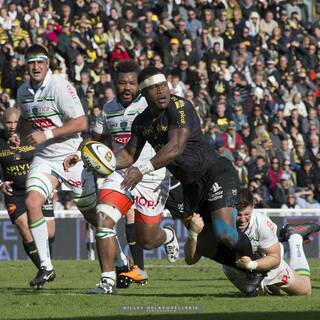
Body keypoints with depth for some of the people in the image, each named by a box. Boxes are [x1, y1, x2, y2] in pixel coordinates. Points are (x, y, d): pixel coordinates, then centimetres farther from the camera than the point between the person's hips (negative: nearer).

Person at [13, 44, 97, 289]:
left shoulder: (60, 86, -16)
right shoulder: (23, 92, 5)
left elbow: (81, 123, -19)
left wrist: (46, 134, -22)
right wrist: (18, 135, 4)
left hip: (71, 156, -5)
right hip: (44, 159, 5)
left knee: (92, 214, 5)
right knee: (32, 202, -18)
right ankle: (46, 266, -11)